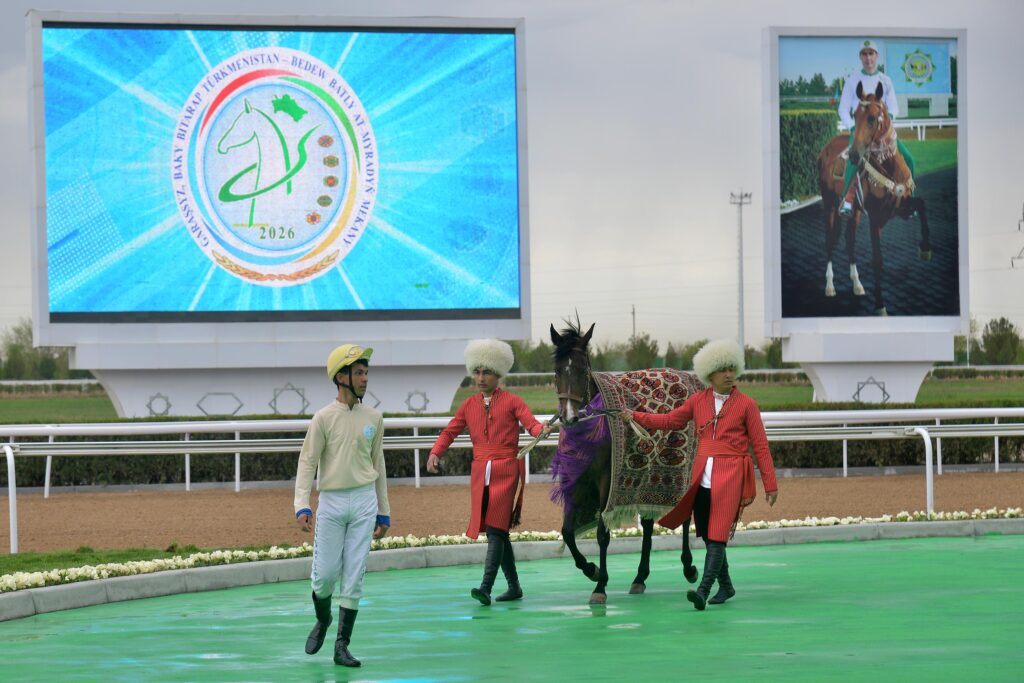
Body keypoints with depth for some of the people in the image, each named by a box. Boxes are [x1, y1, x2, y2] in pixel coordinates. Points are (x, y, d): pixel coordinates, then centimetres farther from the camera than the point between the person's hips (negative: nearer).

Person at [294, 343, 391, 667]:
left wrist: (383, 513, 14)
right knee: (325, 574, 0)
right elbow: (307, 462, -6)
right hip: (331, 502, -2)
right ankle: (322, 620, 31)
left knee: (354, 577, -1)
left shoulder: (373, 418, 7)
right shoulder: (324, 418, -4)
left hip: (364, 500, 2)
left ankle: (342, 646, 3)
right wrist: (302, 506, -17)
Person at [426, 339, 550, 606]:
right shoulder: (469, 405, 13)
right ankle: (514, 587, 18)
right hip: (480, 473, 5)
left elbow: (531, 423, -10)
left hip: (506, 472, -5)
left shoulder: (512, 402, 1)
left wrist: (541, 430, -34)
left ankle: (486, 588, -24)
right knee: (498, 533, 9)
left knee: (495, 528, -15)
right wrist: (435, 453, -7)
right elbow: (450, 432, 11)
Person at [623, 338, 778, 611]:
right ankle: (726, 586, 25)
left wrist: (770, 485, -1)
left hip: (730, 476, -5)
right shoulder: (698, 401, 10)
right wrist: (635, 416, 12)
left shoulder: (746, 404, 0)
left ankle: (703, 591, -20)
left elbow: (760, 446, 0)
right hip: (702, 477, 5)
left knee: (717, 535, -13)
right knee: (707, 535, 9)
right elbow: (670, 420, 21)